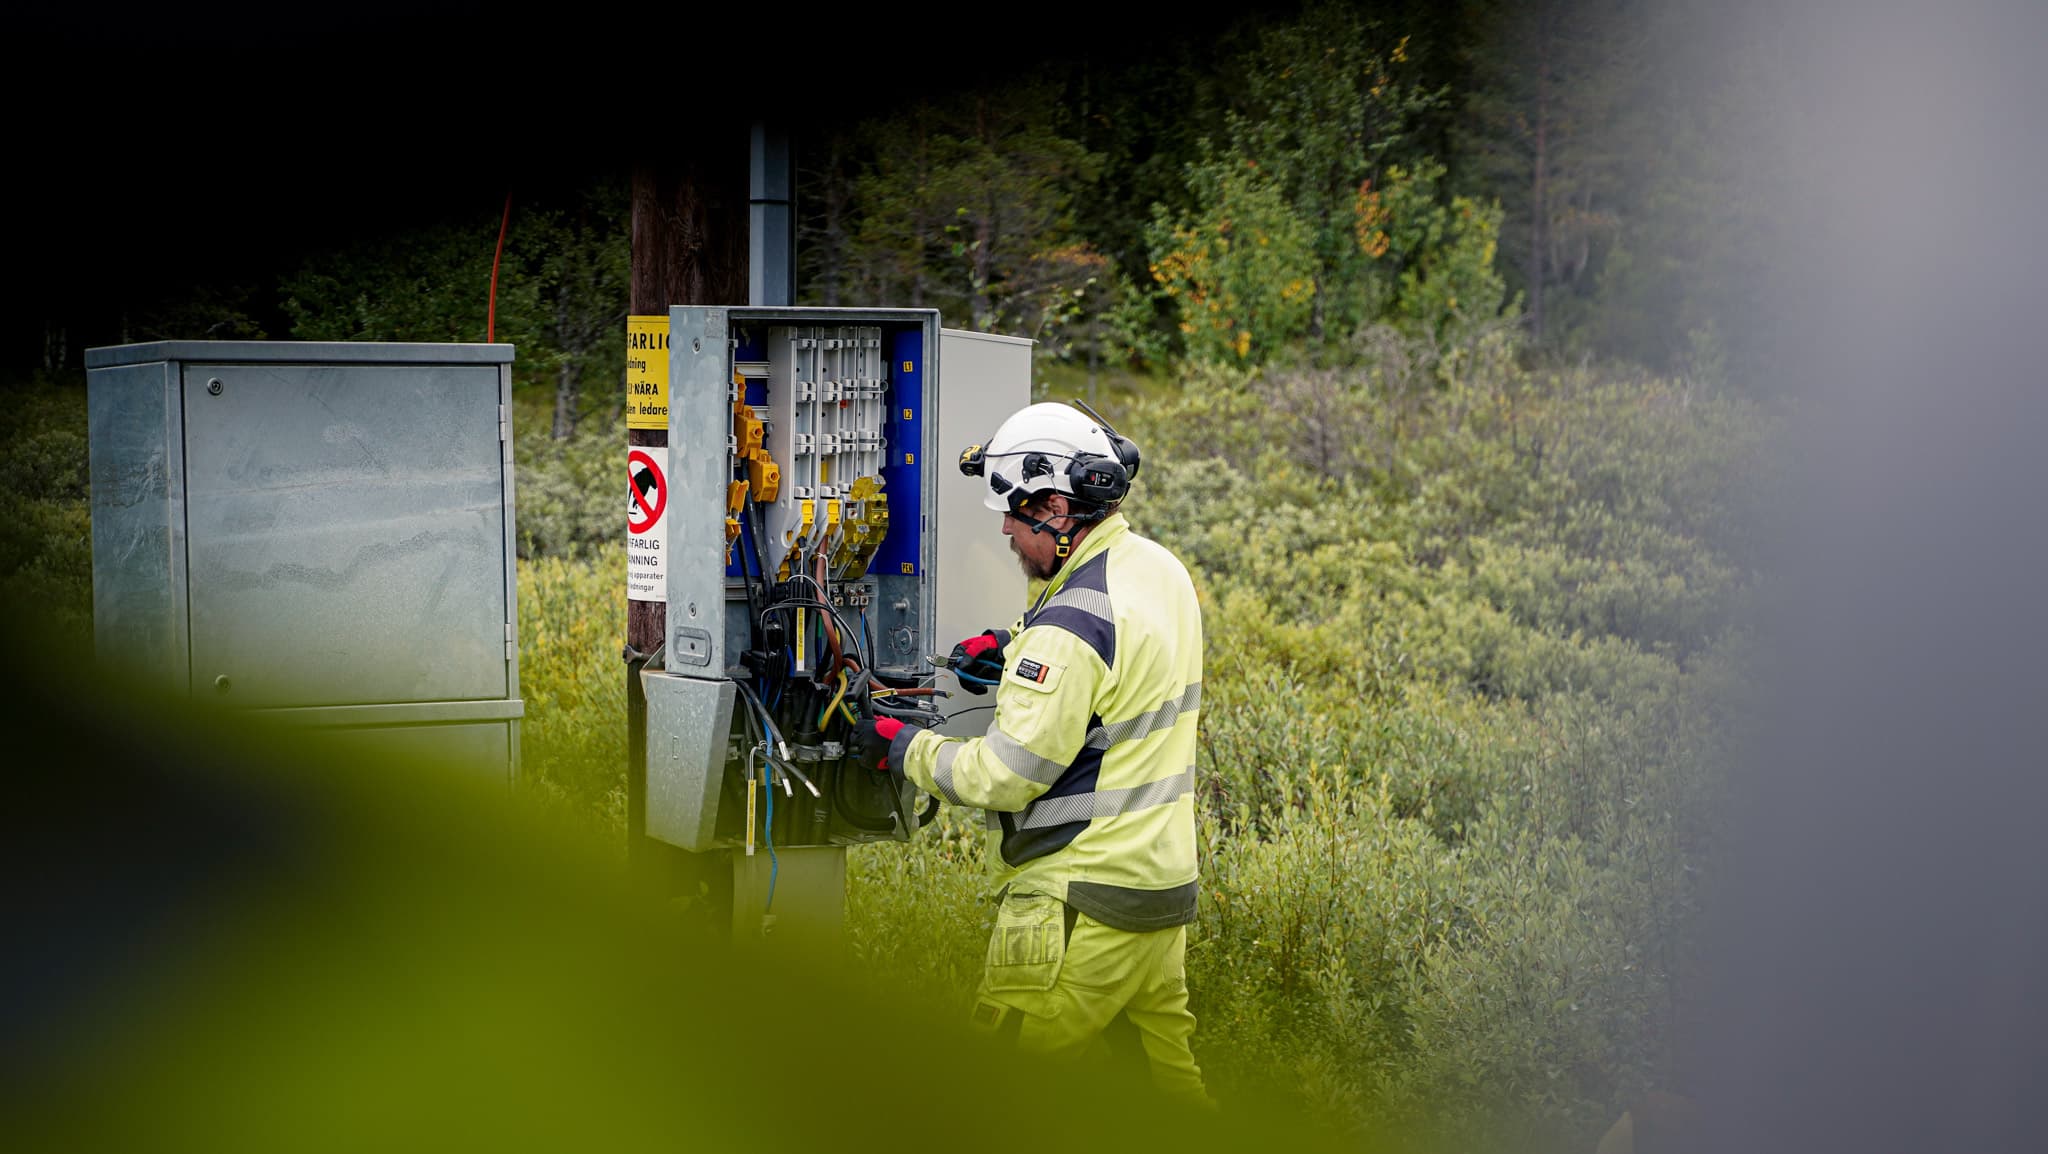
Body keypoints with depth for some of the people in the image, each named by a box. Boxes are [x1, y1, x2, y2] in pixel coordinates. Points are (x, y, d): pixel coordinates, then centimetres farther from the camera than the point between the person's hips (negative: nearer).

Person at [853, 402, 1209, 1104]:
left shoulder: (1073, 620, -22)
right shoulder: (1160, 569, 6)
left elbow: (1005, 776, -20)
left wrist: (905, 749, -5)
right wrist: (1019, 663, 13)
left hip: (1079, 905, -9)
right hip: (1164, 881, 10)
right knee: (1167, 1066, 17)